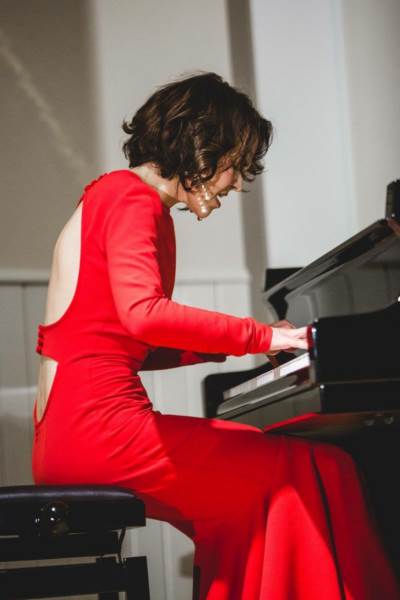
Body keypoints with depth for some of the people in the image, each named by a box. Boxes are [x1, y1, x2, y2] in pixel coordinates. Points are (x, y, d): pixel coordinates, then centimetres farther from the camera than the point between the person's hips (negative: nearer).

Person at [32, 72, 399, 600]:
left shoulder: (110, 195, 24)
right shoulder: (132, 196, -5)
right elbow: (143, 313, -24)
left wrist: (234, 342, 17)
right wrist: (261, 337, -17)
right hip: (99, 424, -10)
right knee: (320, 470, -12)